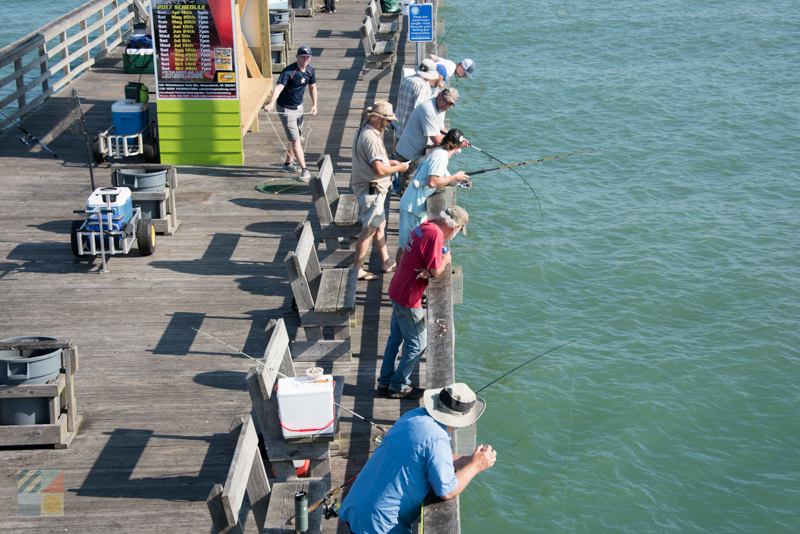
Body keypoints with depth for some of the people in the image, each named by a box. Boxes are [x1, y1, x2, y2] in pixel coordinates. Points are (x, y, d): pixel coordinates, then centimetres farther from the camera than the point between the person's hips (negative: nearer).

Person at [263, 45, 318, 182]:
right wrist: (271, 103, -54)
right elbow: (279, 87, -39)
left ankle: (288, 164, 35)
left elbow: (312, 86, 16)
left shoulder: (310, 70, -2)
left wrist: (314, 104, 17)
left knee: (297, 138, 18)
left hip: (299, 107, 8)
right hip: (286, 109, -8)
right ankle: (304, 171, -9)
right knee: (295, 140, -8)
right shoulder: (288, 72, -26)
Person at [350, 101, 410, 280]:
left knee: (380, 225, 18)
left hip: (371, 188, 11)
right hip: (371, 189, -11)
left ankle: (387, 262, 29)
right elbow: (379, 170, -26)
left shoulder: (363, 131, 9)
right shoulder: (371, 138, -25)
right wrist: (398, 168, -10)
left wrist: (389, 162, 14)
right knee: (369, 229, -3)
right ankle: (357, 269, 5)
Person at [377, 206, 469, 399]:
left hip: (396, 291, 10)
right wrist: (445, 260, -4)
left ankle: (385, 382, 30)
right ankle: (399, 386, 15)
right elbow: (436, 270, -22)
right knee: (417, 344, 5)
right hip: (409, 299, -10)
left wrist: (427, 271, -13)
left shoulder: (425, 226, 6)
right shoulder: (436, 234, -23)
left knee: (395, 338, 20)